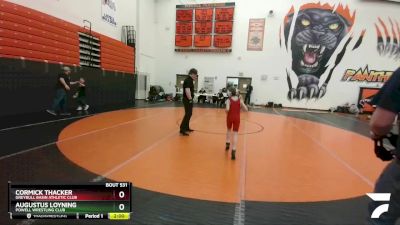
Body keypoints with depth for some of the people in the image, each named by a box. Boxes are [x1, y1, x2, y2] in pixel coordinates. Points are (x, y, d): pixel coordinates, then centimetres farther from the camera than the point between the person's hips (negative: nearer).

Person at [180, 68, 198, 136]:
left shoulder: (189, 80, 16)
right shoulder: (188, 80, -17)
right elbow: (187, 90, -29)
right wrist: (190, 99, -26)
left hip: (188, 100, 11)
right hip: (187, 100, -11)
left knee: (189, 114, 17)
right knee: (188, 114, -11)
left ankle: (186, 127, 28)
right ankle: (182, 129, -9)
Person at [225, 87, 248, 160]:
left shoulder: (229, 100, -7)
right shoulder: (240, 100, -1)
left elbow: (227, 109, -22)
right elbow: (246, 109, -3)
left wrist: (226, 111, 0)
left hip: (230, 117, 0)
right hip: (237, 118, 0)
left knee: (228, 130, 29)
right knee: (235, 134, 1)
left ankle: (227, 143, 30)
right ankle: (233, 150, -9)